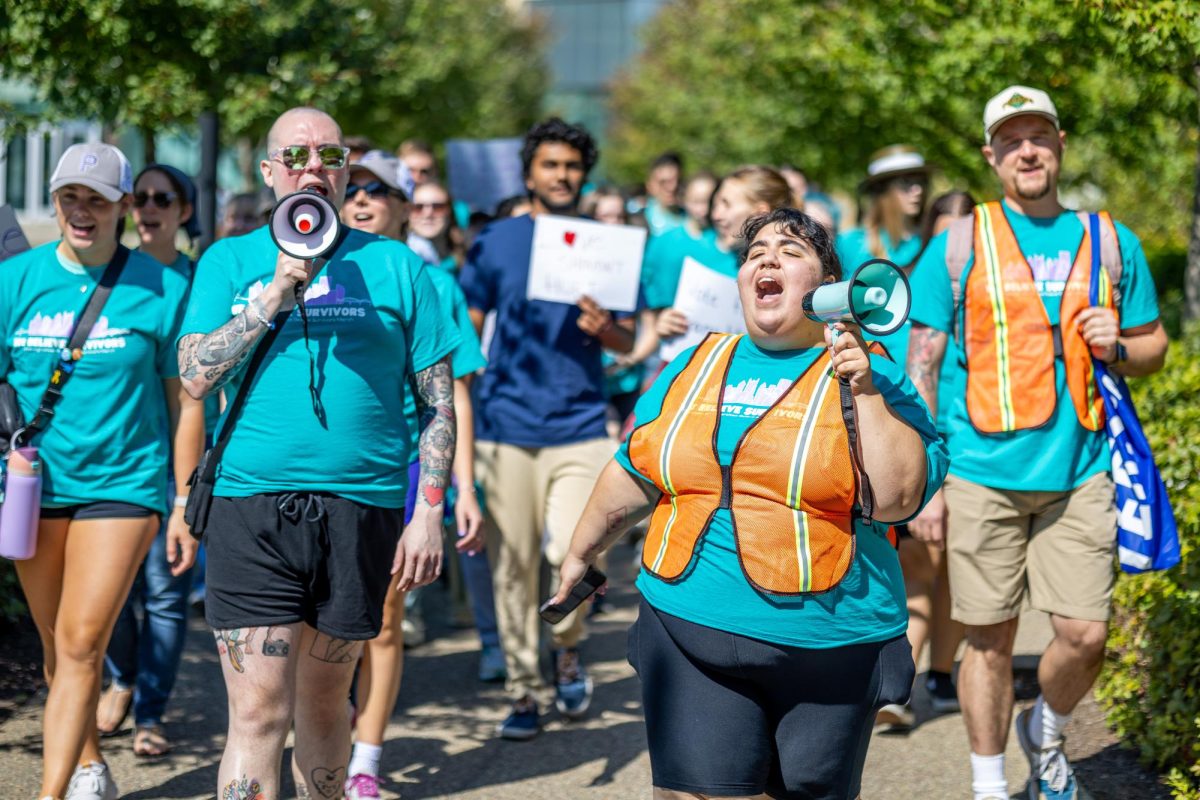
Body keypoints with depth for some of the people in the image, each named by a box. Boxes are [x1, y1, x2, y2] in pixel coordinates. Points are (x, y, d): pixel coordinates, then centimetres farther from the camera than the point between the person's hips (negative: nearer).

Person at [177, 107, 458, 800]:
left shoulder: (397, 267, 8)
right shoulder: (230, 261, 10)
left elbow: (438, 402, 8)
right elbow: (196, 376, -3)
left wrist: (429, 513, 0)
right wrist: (277, 293, -10)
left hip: (362, 510, 1)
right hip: (253, 508, -1)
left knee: (325, 704, 13)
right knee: (258, 714, -7)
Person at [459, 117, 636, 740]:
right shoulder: (496, 242, 5)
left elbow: (629, 343, 9)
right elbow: (462, 329, 9)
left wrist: (605, 329, -13)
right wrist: (467, 384, -4)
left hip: (580, 424, 0)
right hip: (507, 425, 0)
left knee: (572, 550, -15)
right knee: (512, 565, 3)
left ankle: (568, 646, 14)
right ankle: (523, 690, 15)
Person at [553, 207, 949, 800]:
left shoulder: (866, 375, 0)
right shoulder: (695, 367, 11)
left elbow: (898, 500, -11)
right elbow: (635, 475, 22)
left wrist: (865, 396, -17)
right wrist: (581, 553, 29)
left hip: (828, 648, -2)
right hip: (690, 637, 2)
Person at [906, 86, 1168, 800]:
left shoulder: (1110, 243, 9)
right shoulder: (960, 244, 2)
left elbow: (1155, 345, 17)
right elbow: (921, 365, 2)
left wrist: (1117, 346, -7)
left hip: (1079, 473, 2)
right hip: (983, 473, -1)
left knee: (1085, 633, -2)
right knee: (991, 637, 4)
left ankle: (1045, 735, 29)